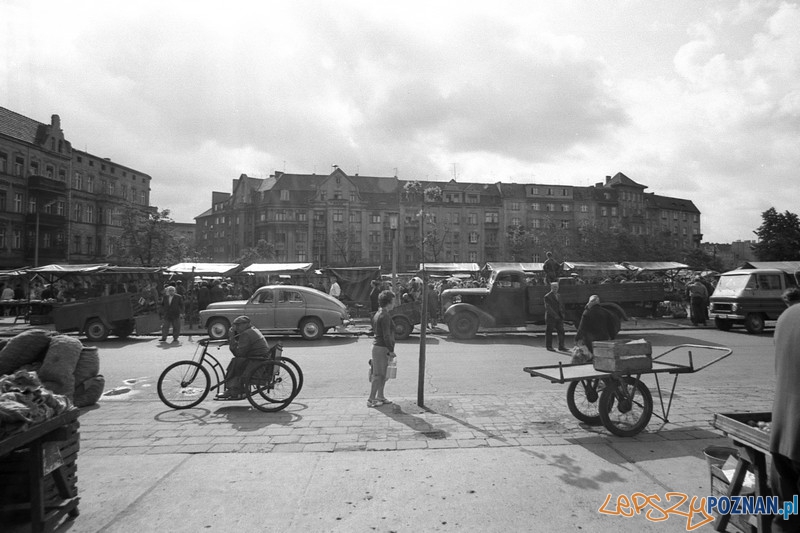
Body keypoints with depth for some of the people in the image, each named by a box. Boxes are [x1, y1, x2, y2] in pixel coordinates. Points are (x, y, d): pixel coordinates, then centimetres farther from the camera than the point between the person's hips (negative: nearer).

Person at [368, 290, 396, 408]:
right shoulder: (385, 316, -19)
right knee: (378, 375, -1)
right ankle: (371, 400, 6)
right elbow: (386, 335, -21)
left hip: (377, 344, 10)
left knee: (383, 374, 18)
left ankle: (380, 396, 27)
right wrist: (391, 350, -16)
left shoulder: (378, 314, 11)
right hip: (381, 348, -10)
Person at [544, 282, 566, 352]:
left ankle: (561, 346, 8)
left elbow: (561, 305, 21)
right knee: (549, 332, 1)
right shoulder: (547, 296, -7)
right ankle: (549, 347, 9)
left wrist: (562, 314, 6)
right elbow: (548, 307, -13)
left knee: (561, 331, 1)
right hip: (550, 317, -6)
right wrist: (555, 315, -16)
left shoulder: (558, 296, 15)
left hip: (559, 317, 6)